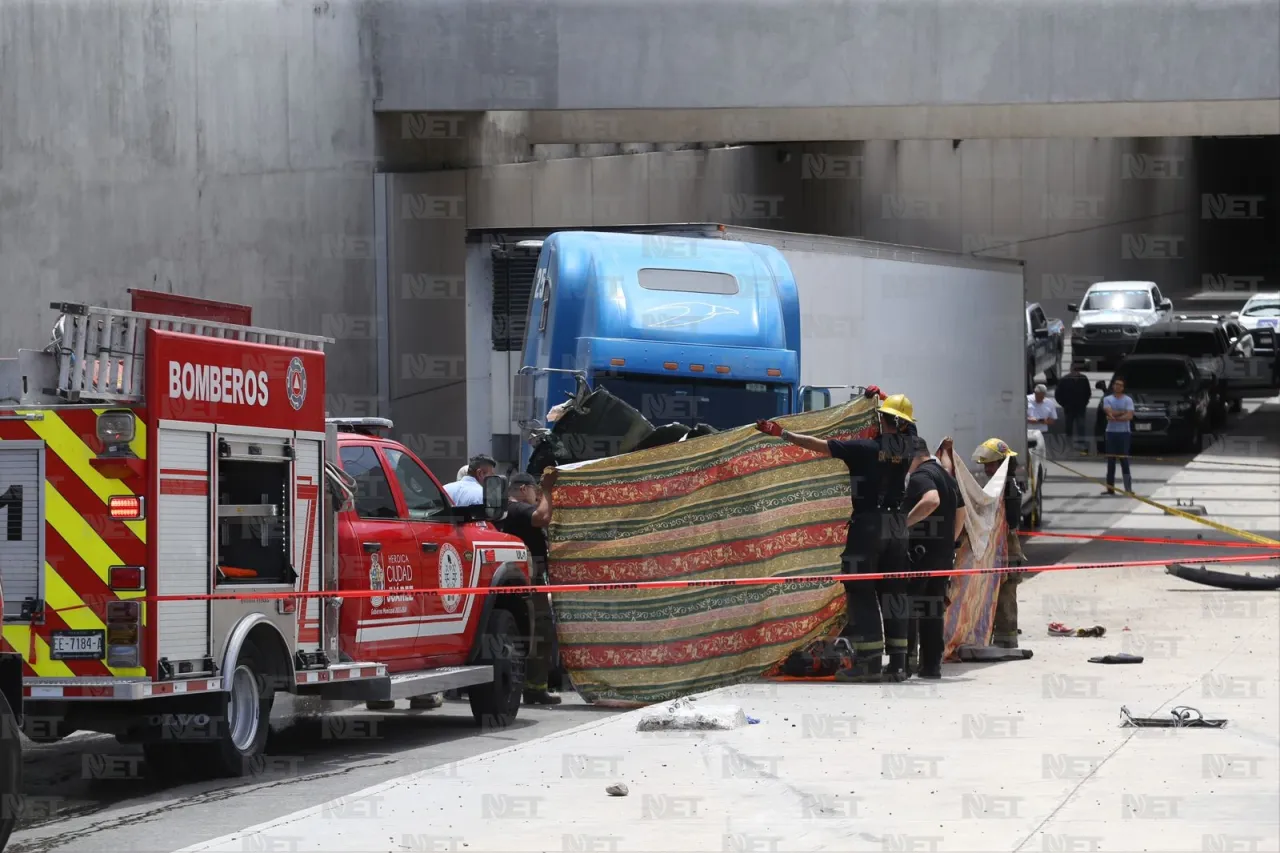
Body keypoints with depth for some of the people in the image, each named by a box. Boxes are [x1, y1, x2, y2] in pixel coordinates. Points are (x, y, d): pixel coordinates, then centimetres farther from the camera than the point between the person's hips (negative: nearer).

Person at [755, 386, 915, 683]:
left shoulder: (865, 448, -11)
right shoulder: (906, 447, 4)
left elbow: (817, 444, -9)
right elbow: (901, 430, 30)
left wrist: (781, 433, 1)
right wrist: (881, 398, 41)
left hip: (868, 524, -5)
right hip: (898, 526, 5)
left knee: (861, 592, -2)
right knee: (893, 593, 9)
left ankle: (869, 661, -9)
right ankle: (898, 661, 6)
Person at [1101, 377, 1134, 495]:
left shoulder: (1128, 400, 1)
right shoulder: (1107, 399, 6)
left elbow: (1129, 416, -10)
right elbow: (1110, 413, -9)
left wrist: (1115, 417, -12)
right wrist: (1123, 412, -8)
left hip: (1124, 433, -3)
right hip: (1111, 432, 3)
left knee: (1124, 460, -6)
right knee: (1110, 461, 6)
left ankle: (1128, 487, -7)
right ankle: (1110, 488, 9)